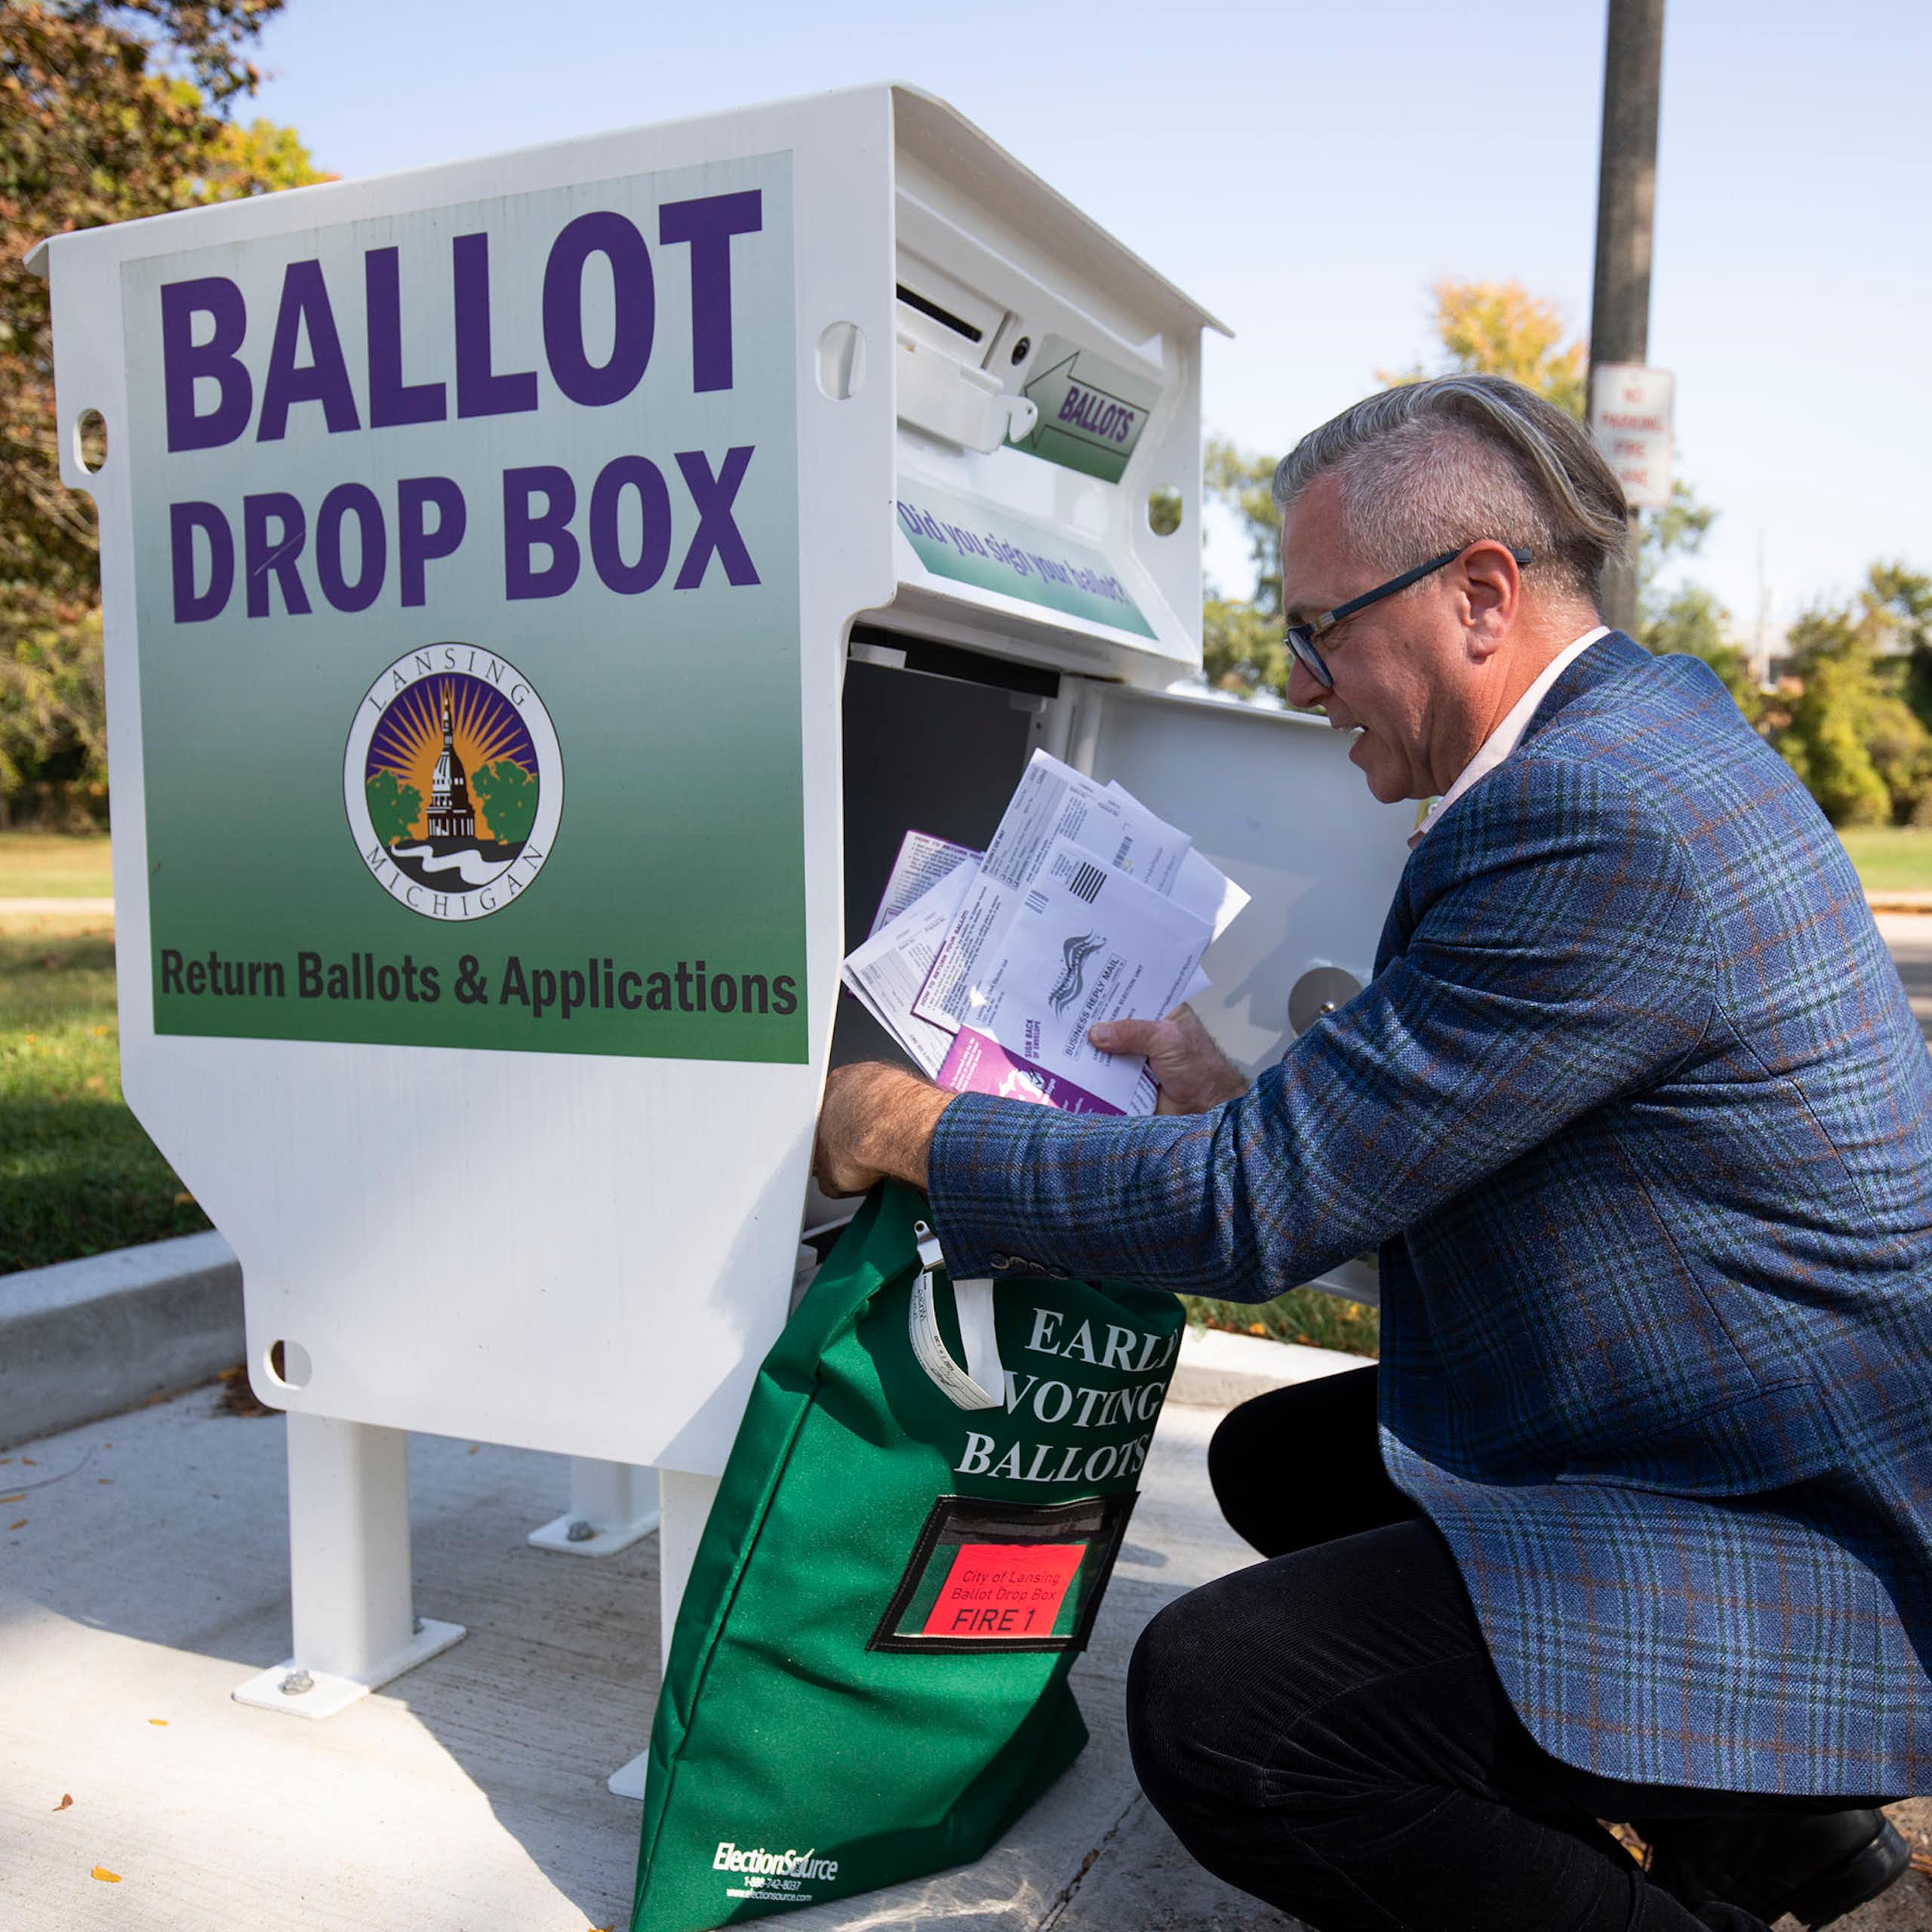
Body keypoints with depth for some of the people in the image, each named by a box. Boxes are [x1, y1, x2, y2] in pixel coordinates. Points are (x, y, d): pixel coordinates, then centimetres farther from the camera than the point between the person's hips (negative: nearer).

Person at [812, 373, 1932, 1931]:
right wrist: (1249, 1102, 2)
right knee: (1276, 1459, 18)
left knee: (1212, 1699, -21)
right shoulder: (1646, 724, 7)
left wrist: (916, 1132, -12)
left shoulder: (1593, 821, -27)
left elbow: (1263, 1210, -23)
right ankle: (1746, 1800, 20)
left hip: (1797, 1561, -10)